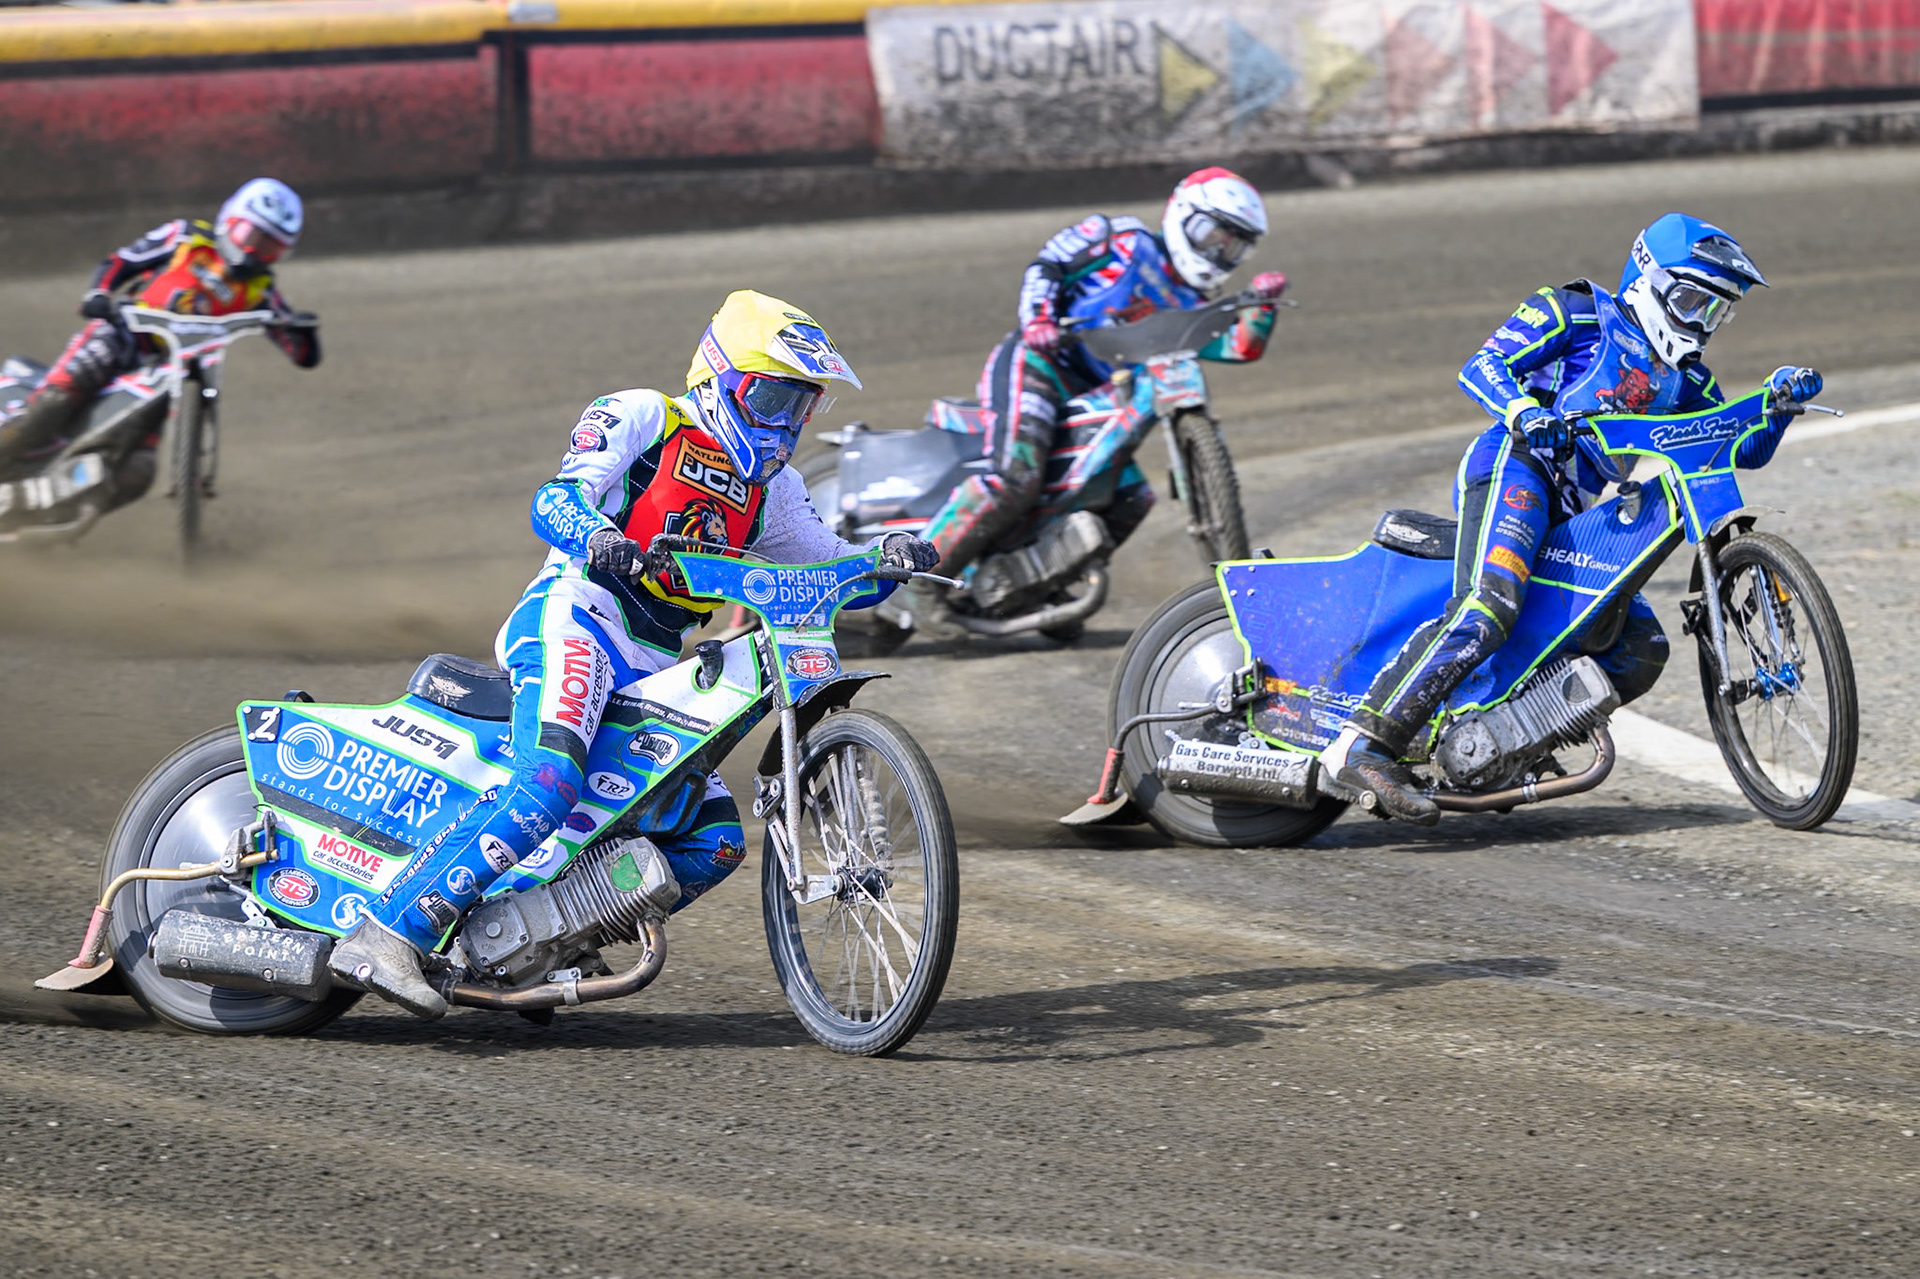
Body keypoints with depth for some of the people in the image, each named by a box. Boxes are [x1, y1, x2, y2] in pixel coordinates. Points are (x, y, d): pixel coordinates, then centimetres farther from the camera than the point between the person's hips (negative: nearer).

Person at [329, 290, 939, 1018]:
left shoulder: (768, 486, 24)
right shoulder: (641, 418, 3)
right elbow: (556, 498, -11)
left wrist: (889, 558, 1)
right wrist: (597, 538, -35)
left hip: (657, 671, 9)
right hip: (576, 616, -8)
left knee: (715, 842, 2)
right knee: (549, 782, -32)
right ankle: (386, 936, -37)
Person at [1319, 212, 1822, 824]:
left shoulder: (1680, 378, 28)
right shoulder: (1579, 313, 6)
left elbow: (1745, 449, 25)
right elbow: (1482, 366, -5)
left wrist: (1781, 398, 5)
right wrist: (1522, 411, -26)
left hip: (1568, 520, 9)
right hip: (1514, 465, -9)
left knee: (1642, 648, 2)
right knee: (1488, 607, -32)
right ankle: (1363, 745, -40)